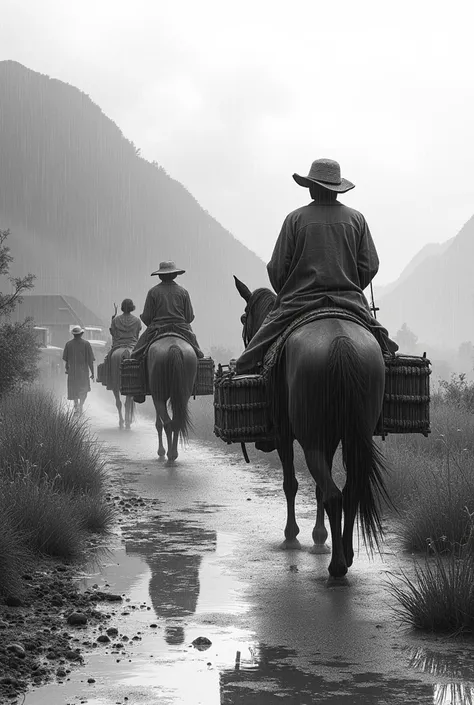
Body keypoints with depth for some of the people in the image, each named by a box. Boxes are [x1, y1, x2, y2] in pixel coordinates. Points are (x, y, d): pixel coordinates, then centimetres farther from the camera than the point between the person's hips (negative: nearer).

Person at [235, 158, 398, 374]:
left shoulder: (295, 218, 0)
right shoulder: (356, 219, 7)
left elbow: (277, 269, -2)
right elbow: (369, 266, 4)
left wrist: (285, 296, 16)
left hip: (301, 302, -2)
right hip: (350, 304, 2)